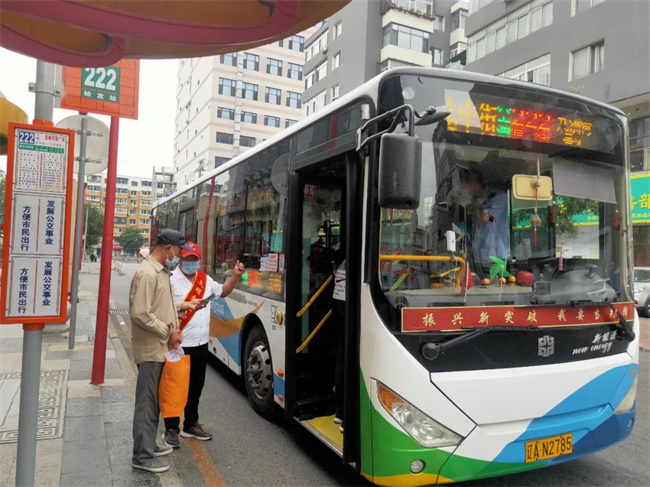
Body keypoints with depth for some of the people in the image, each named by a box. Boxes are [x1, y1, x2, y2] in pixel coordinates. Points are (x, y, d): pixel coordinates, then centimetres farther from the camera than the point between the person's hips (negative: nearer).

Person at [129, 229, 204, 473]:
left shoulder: (161, 271, 12)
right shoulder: (147, 273, -20)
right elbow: (140, 314, -25)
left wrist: (182, 306, 7)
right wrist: (168, 332, -18)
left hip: (160, 348, 10)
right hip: (151, 349, -10)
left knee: (154, 400, 18)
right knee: (147, 402, 1)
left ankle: (148, 445, 32)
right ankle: (142, 456, 12)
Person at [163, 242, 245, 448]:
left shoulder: (205, 279, 10)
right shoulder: (171, 280, -12)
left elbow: (222, 292, 23)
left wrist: (236, 276, 12)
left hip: (200, 344, 7)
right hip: (179, 345, -7)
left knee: (196, 386, 17)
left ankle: (191, 425, 33)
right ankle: (171, 429, 18)